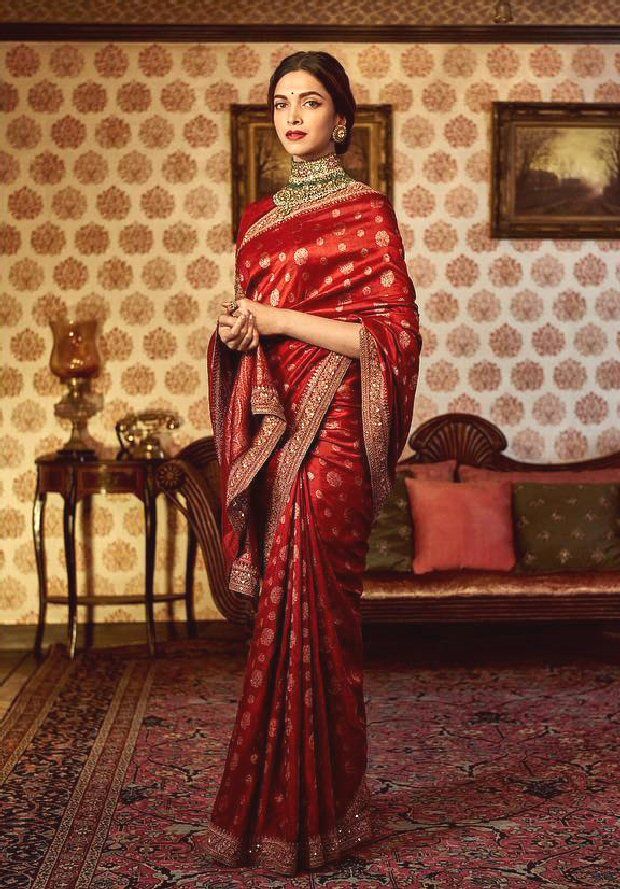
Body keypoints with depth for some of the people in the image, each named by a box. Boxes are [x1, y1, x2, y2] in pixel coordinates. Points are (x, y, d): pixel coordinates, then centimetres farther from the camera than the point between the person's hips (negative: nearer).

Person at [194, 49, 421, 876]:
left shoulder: (365, 210, -2)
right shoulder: (259, 218, 17)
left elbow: (395, 334, -10)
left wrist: (280, 318, -12)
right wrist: (233, 328, 0)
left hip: (330, 433, -6)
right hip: (269, 428, 6)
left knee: (306, 612, -5)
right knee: (285, 609, 8)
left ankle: (306, 819, 8)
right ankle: (288, 804, 20)